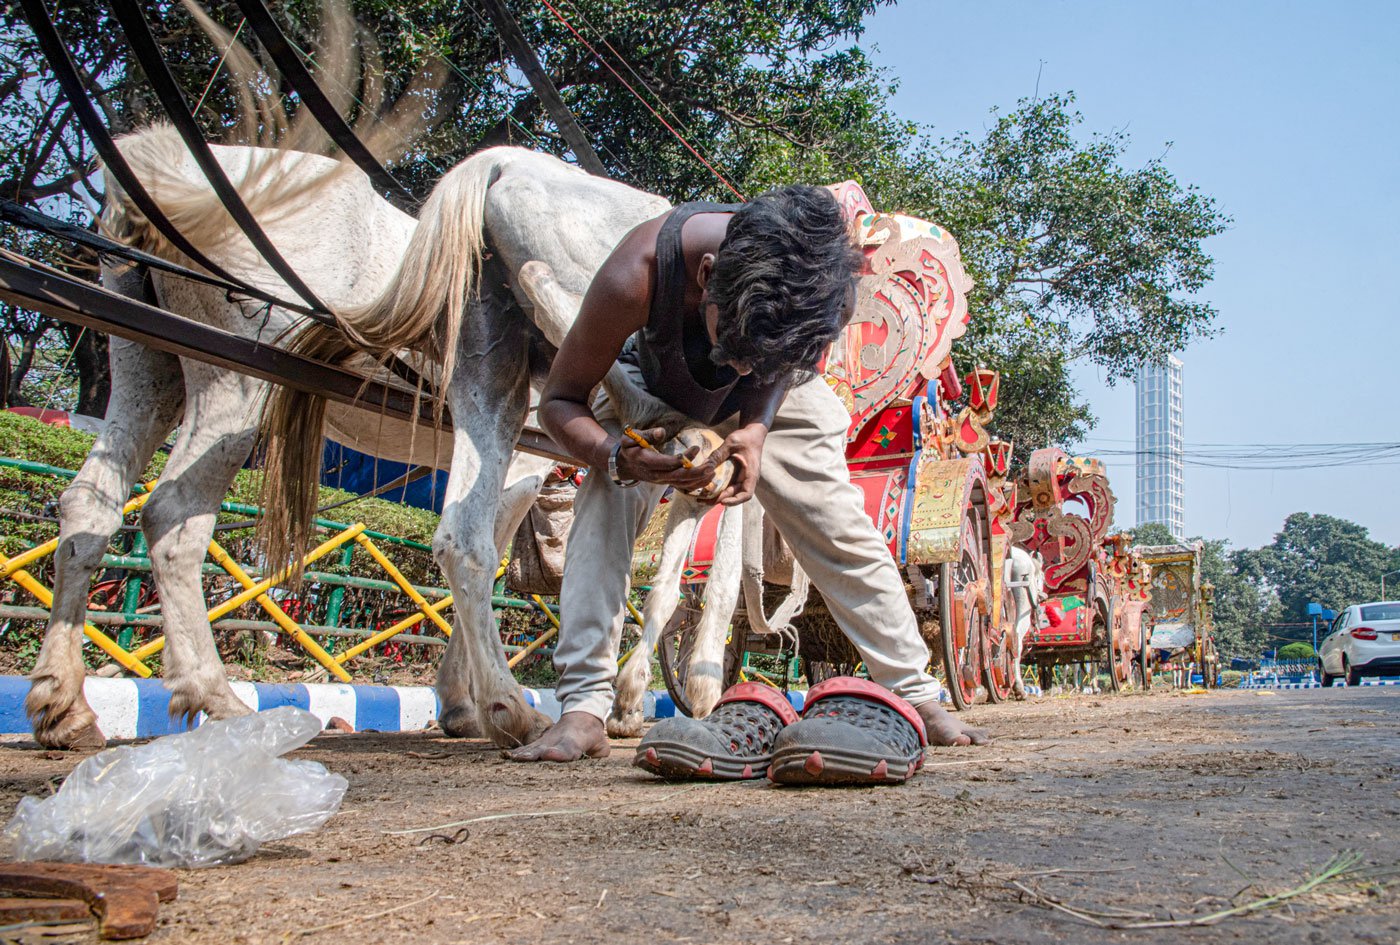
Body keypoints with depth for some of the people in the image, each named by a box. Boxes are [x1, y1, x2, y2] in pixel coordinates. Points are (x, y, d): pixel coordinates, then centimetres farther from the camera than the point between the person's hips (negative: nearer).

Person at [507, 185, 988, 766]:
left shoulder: (827, 283, -38)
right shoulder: (635, 276, -45)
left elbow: (778, 366, -13)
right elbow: (559, 400, -29)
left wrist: (756, 430, -33)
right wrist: (617, 456, -49)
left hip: (771, 400, 2)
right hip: (652, 390, -1)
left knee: (839, 526, -7)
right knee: (605, 502, -26)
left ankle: (917, 696, 6)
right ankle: (583, 708, -23)